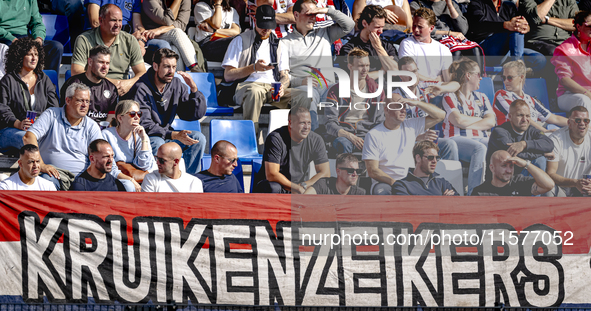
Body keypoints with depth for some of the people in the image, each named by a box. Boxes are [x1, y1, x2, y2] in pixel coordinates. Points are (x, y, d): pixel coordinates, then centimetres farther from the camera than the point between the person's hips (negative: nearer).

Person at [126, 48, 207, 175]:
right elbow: (144, 125, -24)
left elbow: (196, 115, 1)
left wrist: (194, 88, -15)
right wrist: (175, 135, -34)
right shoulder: (141, 89, -18)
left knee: (198, 138, -12)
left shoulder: (176, 85, 1)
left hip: (166, 134, 6)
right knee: (157, 143, -37)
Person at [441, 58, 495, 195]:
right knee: (480, 149, -39)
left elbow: (490, 122, 9)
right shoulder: (450, 97, 9)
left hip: (481, 138, 5)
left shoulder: (481, 98, 26)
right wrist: (480, 119, 6)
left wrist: (467, 124, -4)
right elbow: (458, 120, -8)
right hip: (457, 138, -5)